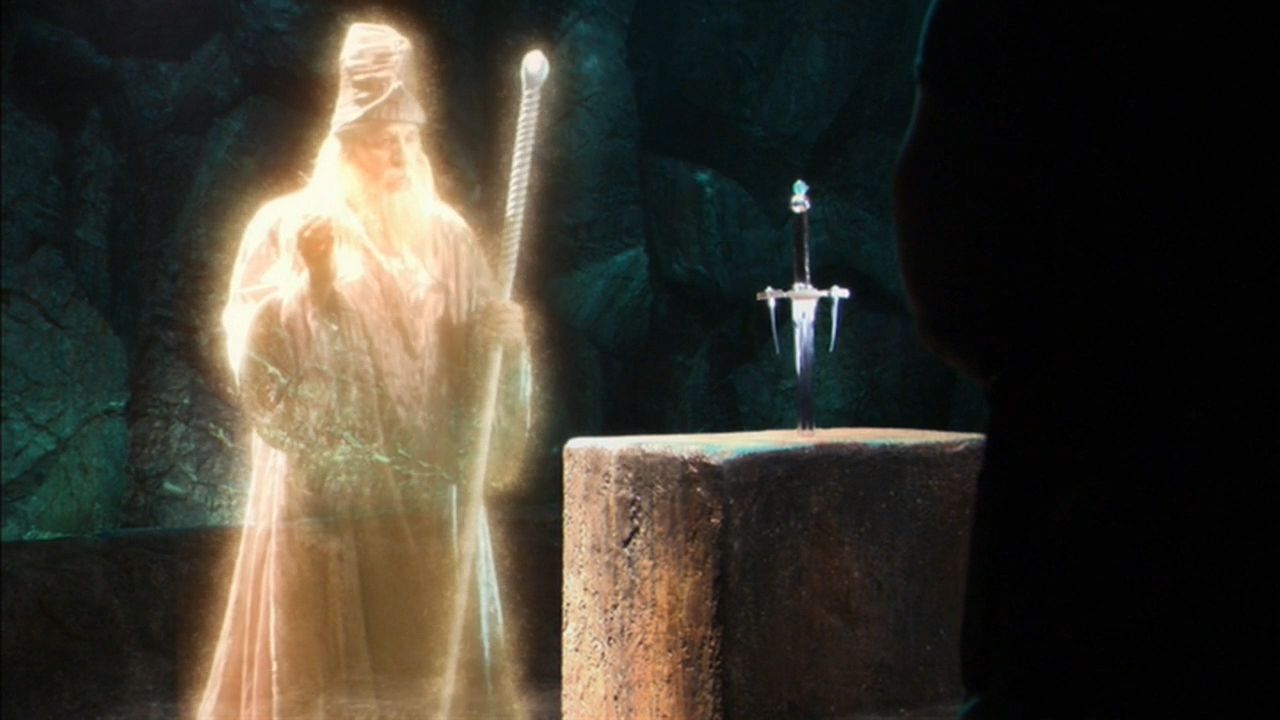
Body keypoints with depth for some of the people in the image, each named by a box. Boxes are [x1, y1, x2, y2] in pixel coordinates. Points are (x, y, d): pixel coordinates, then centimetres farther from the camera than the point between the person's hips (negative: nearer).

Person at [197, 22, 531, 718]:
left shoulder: (444, 232, 11)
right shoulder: (286, 225, 2)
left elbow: (482, 350, 13)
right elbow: (253, 354, -6)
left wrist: (506, 334, -8)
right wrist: (309, 279, -18)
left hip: (426, 494, 3)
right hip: (322, 491, -3)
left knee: (427, 663, 3)